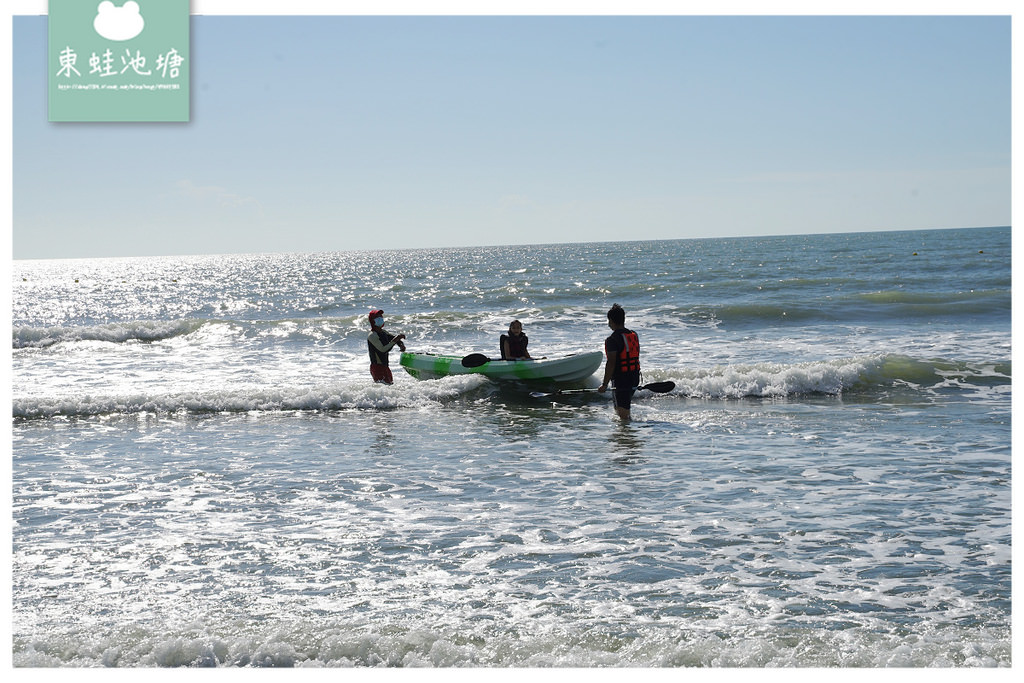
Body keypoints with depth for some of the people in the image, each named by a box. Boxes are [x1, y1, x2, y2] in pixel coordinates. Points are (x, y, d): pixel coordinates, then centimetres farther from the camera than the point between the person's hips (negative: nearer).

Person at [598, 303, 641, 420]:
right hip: (635, 378, 8)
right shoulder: (634, 335, 9)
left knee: (622, 414, -5)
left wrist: (605, 384, -16)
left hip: (621, 379, -8)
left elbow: (611, 363, -20)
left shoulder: (612, 339, -16)